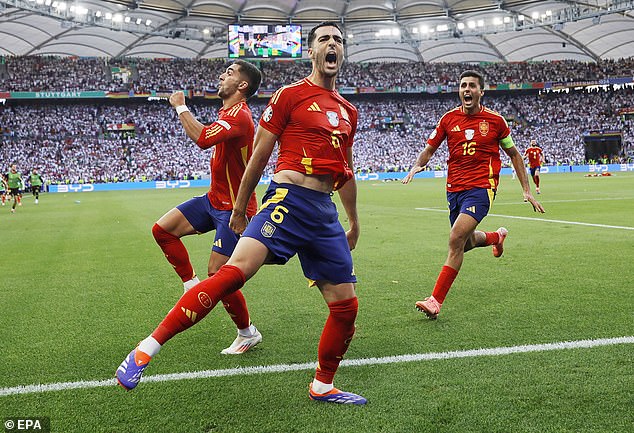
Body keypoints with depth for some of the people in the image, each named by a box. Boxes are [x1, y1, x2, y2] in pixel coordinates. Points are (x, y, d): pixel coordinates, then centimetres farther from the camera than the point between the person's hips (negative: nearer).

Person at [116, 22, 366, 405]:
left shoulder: (348, 111, 20)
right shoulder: (290, 95, 2)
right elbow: (259, 155, 4)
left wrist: (354, 223, 31)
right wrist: (239, 209, 6)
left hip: (325, 213, 6)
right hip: (289, 198, -6)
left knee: (346, 305, 4)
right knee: (236, 271, -27)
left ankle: (323, 386, 24)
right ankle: (149, 347, -21)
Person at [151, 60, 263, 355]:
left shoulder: (239, 115, -22)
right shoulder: (229, 112, 11)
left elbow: (203, 139, -39)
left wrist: (180, 106, -26)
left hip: (233, 208, -10)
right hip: (214, 198, 10)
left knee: (217, 274, -8)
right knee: (162, 229, 2)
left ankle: (248, 333, 12)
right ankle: (191, 285, 14)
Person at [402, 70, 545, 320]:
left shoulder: (495, 120, 1)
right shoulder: (449, 118, 6)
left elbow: (514, 154, 11)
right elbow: (429, 149, 11)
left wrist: (527, 191, 7)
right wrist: (417, 166, -12)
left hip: (481, 188, -4)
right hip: (454, 189, 4)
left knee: (456, 239, -20)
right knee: (466, 243, 16)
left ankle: (436, 301, -16)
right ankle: (496, 236, 52)